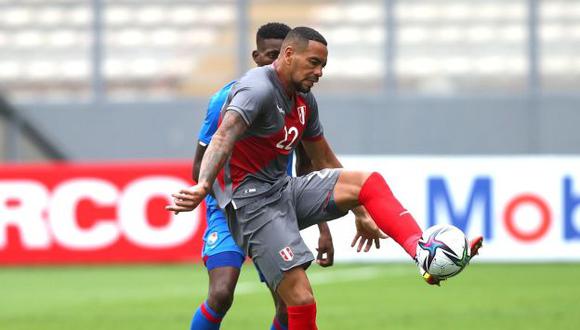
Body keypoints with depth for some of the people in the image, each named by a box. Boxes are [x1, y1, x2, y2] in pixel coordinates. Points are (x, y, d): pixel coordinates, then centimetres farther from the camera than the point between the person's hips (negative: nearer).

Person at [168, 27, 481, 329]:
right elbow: (223, 138, -34)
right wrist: (202, 188, -51)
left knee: (369, 181, -9)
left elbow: (326, 162, 25)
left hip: (286, 191, 9)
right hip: (252, 201, -9)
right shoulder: (258, 89, -16)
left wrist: (360, 215, 30)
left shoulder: (304, 100, 12)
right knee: (301, 298, -19)